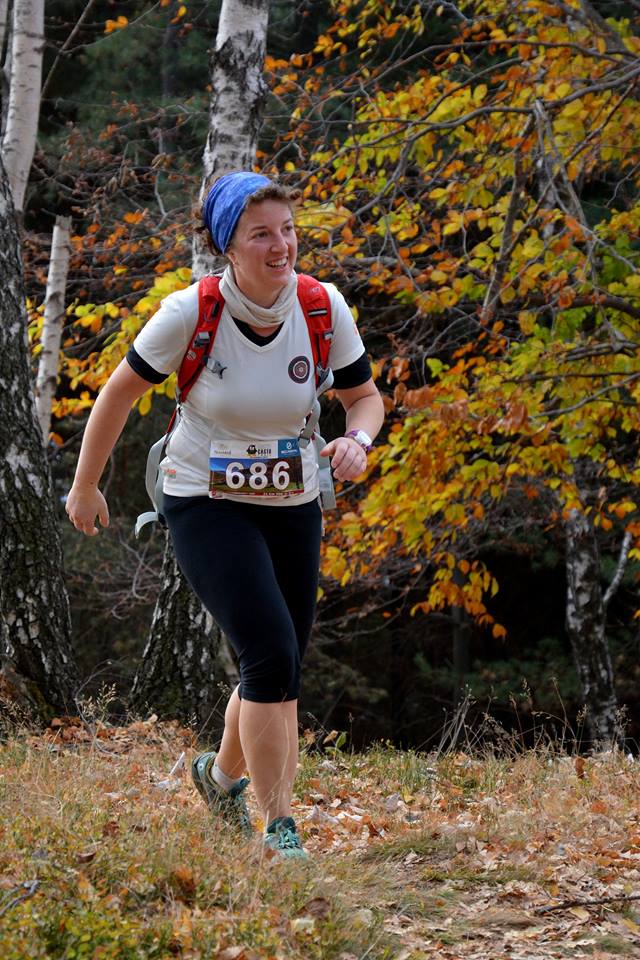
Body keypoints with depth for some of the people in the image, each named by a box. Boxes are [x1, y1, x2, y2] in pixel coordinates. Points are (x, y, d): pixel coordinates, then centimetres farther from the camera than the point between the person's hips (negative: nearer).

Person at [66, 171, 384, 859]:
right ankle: (278, 829, -9)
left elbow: (365, 396, 4)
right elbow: (119, 394, -5)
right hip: (207, 504, -4)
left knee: (279, 673, 12)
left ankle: (222, 773, 43)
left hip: (292, 506, 4)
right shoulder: (190, 313, -19)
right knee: (271, 654, -20)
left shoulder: (324, 309, -10)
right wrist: (85, 487, 3)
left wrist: (356, 440, -19)